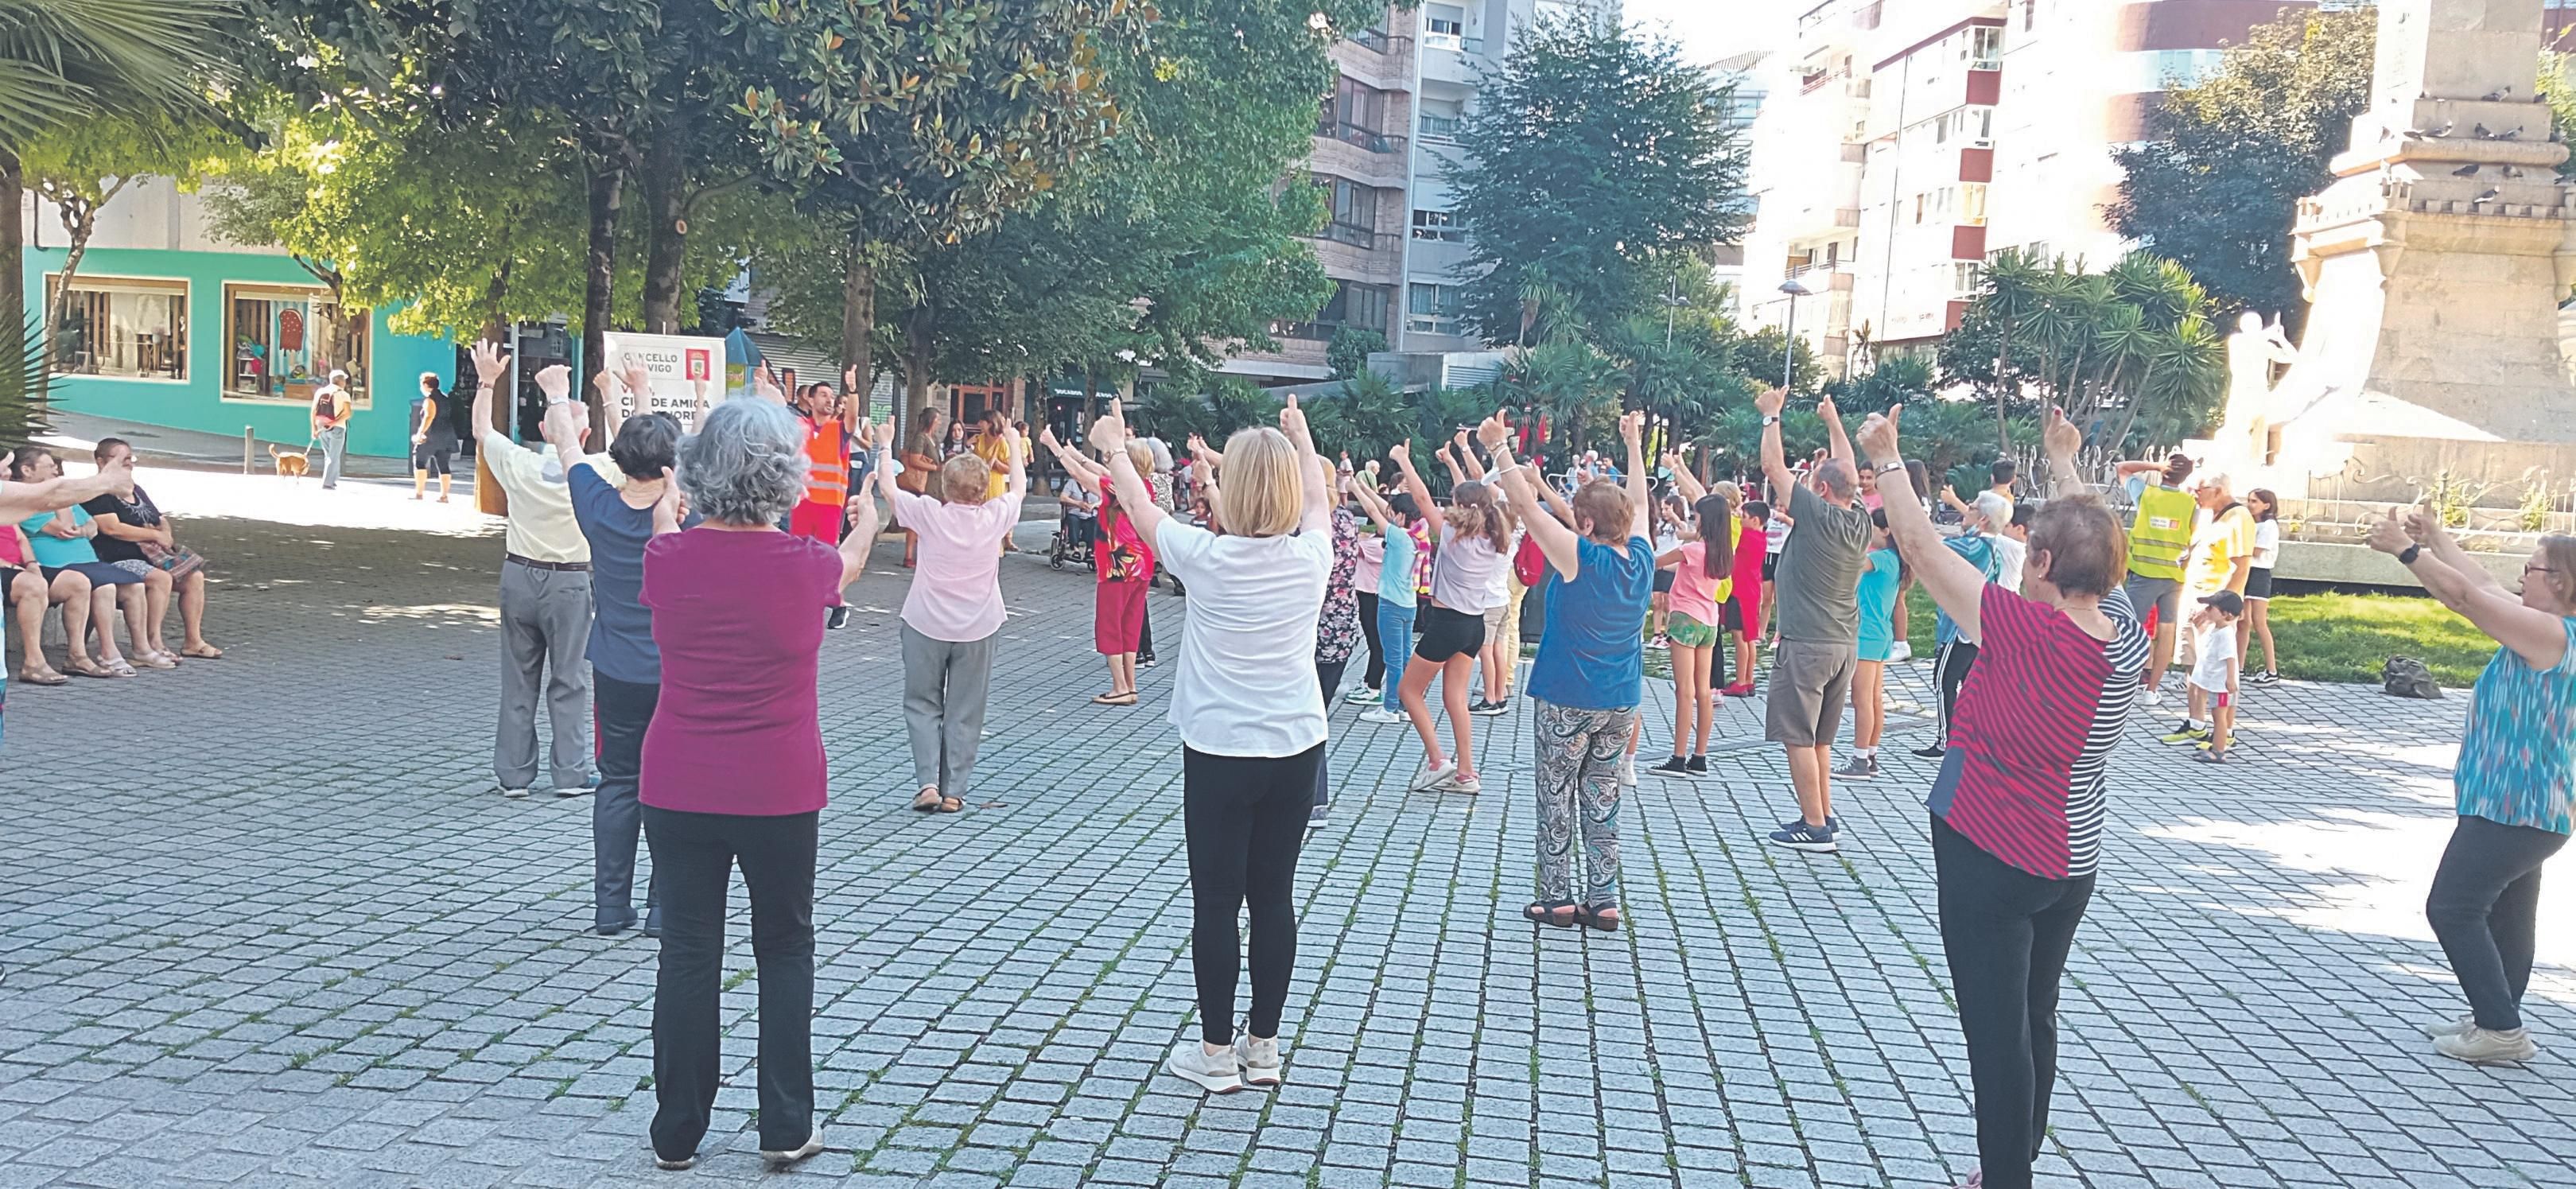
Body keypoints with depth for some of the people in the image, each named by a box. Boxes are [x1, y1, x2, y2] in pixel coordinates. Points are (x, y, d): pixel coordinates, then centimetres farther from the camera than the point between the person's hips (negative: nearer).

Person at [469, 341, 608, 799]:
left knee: (518, 681, 9)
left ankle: (513, 773, 13)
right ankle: (570, 773, 5)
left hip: (520, 576, 3)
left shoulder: (520, 465, -6)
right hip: (570, 584, -2)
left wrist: (486, 381, 22)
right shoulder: (594, 472, -13)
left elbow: (482, 430, 12)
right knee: (570, 680, 4)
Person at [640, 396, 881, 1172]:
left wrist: (667, 514, 43)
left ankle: (677, 1132, 20)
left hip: (678, 788, 2)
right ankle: (786, 1128, 18)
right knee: (785, 949, 15)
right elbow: (848, 567, 14)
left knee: (687, 953, 11)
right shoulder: (805, 566, -11)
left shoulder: (669, 559, -8)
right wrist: (866, 527, 38)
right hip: (779, 791, -1)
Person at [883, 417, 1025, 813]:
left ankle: (927, 782, -1)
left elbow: (888, 489, 3)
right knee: (964, 712, 9)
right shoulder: (995, 516, -7)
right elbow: (1019, 488, 14)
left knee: (922, 704, 11)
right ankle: (954, 791, 11)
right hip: (978, 629, 1)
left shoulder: (930, 514, -12)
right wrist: (1014, 445, 28)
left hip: (927, 626, -1)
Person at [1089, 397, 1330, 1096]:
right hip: (1297, 751, 4)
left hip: (1220, 754, -4)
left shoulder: (1208, 559, -14)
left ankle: (1216, 1053, 13)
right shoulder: (1311, 556, -5)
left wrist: (1114, 449, 24)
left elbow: (1139, 506, 4)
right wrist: (1301, 437, 37)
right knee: (1274, 898, 11)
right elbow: (1318, 498, 18)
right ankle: (1264, 1049, 21)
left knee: (1216, 901, 5)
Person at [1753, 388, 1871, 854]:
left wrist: (1771, 416, 4)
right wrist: (1833, 422, 32)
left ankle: (1815, 827, -3)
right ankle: (1822, 817, 21)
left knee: (1799, 738, -3)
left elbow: (1773, 466, -9)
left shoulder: (1817, 514, -15)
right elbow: (1849, 473, 21)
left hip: (1806, 644, -8)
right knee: (1819, 738, 17)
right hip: (1845, 644, 8)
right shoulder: (1861, 522, 4)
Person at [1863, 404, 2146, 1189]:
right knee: (2034, 1020, 19)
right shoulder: (2125, 636, -6)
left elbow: (1921, 547, -18)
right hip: (2072, 866, 7)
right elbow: (2090, 545, 13)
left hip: (1989, 863, -7)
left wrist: (1886, 460, -7)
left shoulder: (2022, 628, -24)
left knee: (1997, 1033, 0)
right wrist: (2064, 464, 26)